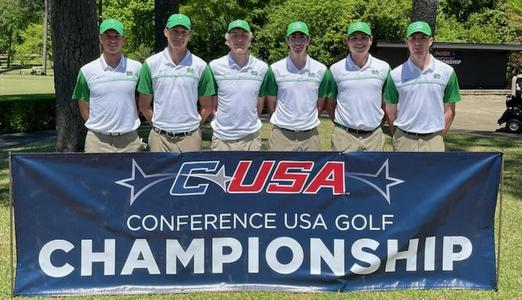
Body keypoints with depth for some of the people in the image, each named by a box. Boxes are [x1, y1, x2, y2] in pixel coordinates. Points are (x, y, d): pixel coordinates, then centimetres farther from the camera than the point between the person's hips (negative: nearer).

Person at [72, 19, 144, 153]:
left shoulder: (136, 68, 3)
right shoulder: (87, 71, 2)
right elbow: (84, 108, 7)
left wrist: (128, 125, 4)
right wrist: (99, 128, 2)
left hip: (130, 140, 1)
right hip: (98, 141, -1)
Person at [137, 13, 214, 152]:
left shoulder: (200, 66, 1)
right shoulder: (151, 64, 1)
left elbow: (207, 107, 7)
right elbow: (144, 105, 6)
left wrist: (193, 126, 6)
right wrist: (159, 126, 5)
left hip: (190, 137, 0)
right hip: (160, 138, 0)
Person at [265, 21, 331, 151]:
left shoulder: (321, 70, 1)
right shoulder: (275, 69, -4)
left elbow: (320, 103, 10)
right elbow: (271, 103, 5)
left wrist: (309, 122, 11)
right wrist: (282, 122, 10)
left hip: (310, 136, 1)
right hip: (281, 135, -1)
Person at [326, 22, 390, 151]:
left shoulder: (384, 68, 5)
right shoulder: (336, 69, 1)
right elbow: (330, 103, 8)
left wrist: (378, 122, 8)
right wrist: (341, 124, 6)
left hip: (374, 136, 2)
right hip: (344, 136, -1)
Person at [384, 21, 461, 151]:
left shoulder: (447, 72, 2)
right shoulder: (396, 74, 2)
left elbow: (449, 110, 6)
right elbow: (390, 112, 7)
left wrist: (438, 136, 2)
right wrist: (399, 138, 6)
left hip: (434, 141, 0)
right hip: (404, 141, 0)